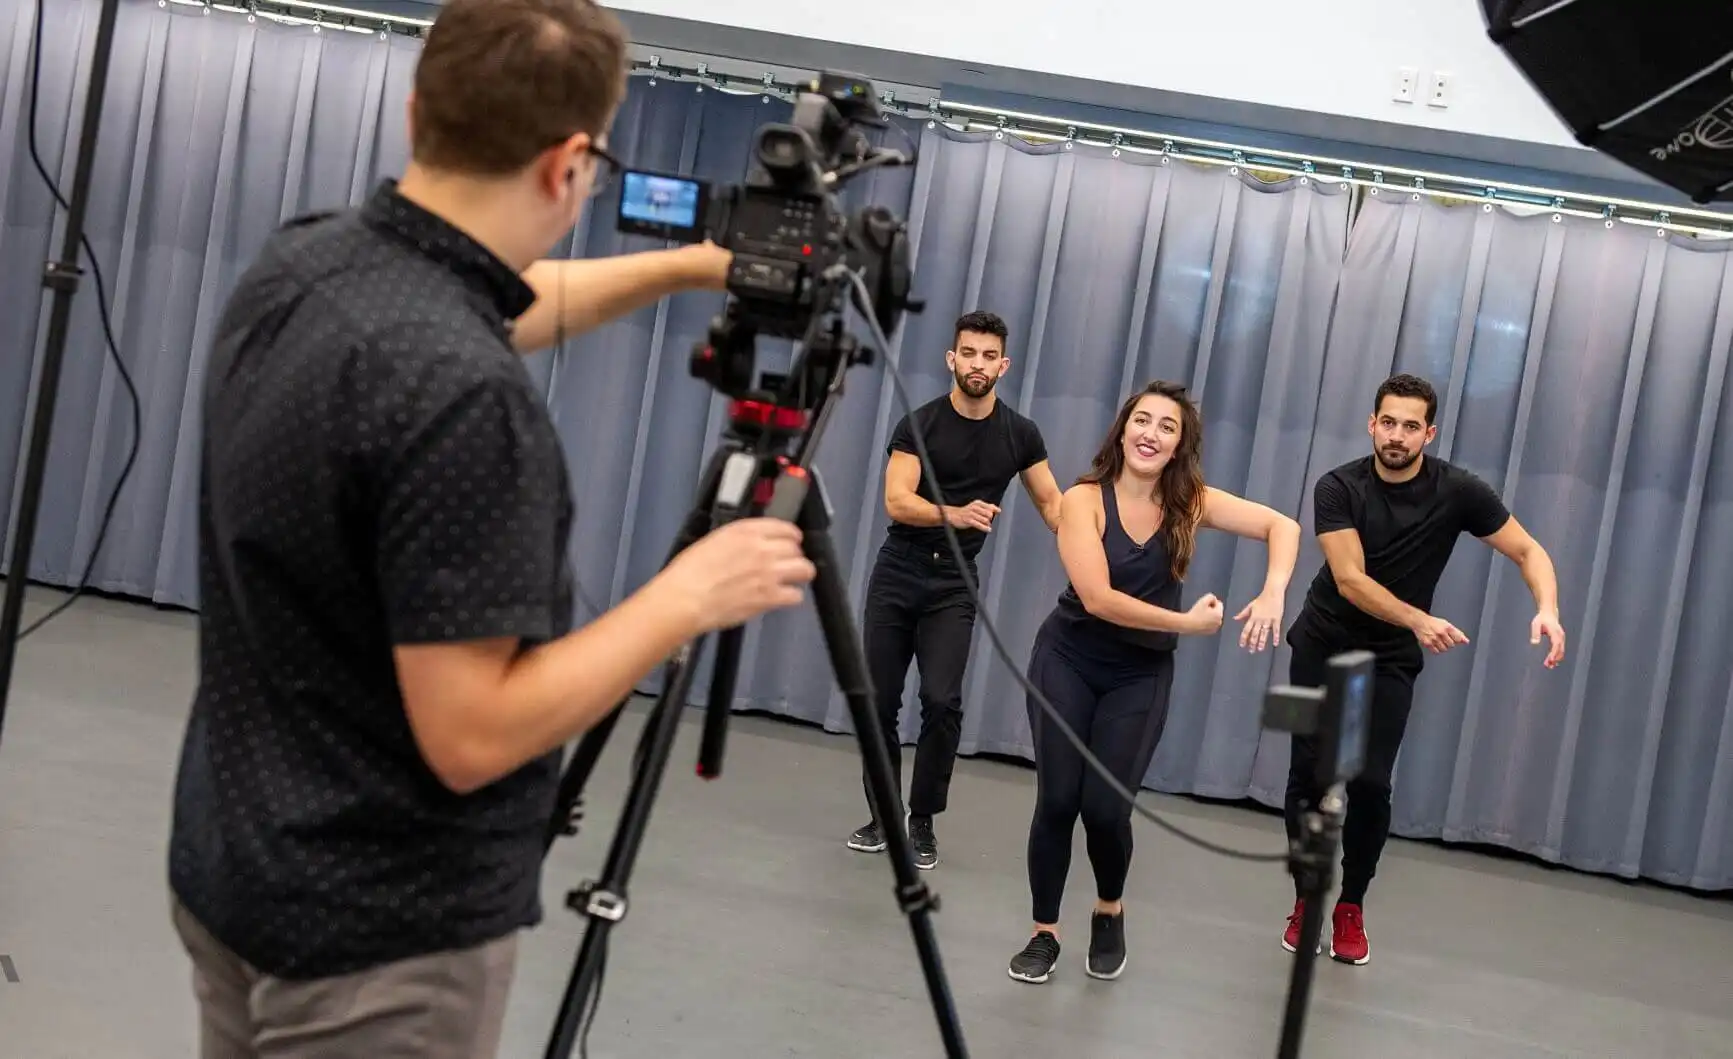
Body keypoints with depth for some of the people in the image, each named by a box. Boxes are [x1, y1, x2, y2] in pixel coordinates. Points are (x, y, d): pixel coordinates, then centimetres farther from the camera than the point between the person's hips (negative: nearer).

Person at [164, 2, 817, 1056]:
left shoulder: (301, 266, -2)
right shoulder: (463, 395, -29)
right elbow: (470, 735, -26)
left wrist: (687, 267, 26)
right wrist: (691, 595, -16)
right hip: (379, 939, -8)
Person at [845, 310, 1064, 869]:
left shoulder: (1020, 434, 0)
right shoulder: (919, 424, -8)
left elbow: (1051, 504, 9)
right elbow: (897, 503, -17)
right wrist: (957, 514, -35)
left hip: (954, 584, 0)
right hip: (897, 575, 0)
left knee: (942, 701, -14)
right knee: (879, 700, 1)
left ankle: (923, 823, 0)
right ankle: (882, 815, 17)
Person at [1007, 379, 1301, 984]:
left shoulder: (1190, 502, -8)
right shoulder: (1084, 499, -16)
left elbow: (1282, 526, -16)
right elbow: (1096, 598, -24)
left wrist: (1272, 596, -33)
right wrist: (1186, 623, -25)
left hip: (1141, 677, 1)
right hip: (1067, 662, -1)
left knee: (1105, 807, -7)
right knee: (1057, 801, -5)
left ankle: (1110, 913, 24)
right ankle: (1044, 934, 15)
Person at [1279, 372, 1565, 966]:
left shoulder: (1457, 491, -13)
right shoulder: (1338, 488, -16)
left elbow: (1528, 551, -7)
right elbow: (1350, 581, -24)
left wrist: (1547, 609, -28)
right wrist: (1420, 621, -40)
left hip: (1390, 660, 0)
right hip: (1322, 646, 0)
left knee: (1370, 783, -10)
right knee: (1309, 774, -1)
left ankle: (1351, 908, 9)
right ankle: (1307, 899, 16)